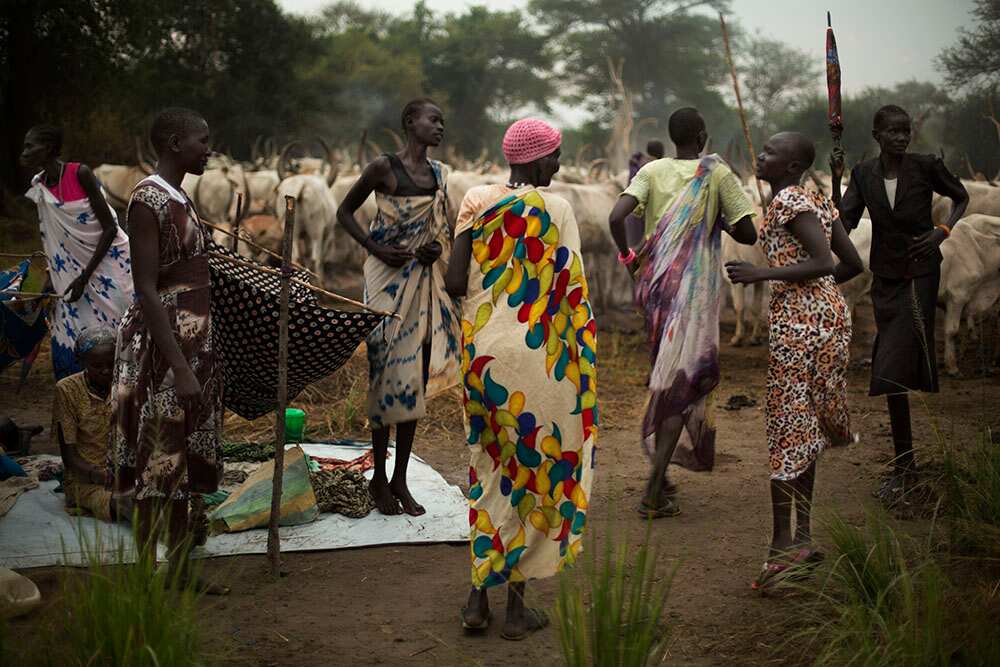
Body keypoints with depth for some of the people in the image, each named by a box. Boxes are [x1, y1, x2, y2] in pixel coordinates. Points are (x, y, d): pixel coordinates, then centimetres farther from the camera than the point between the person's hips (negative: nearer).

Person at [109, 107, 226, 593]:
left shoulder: (179, 199, 12)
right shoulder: (147, 200, -16)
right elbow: (147, 292, -21)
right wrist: (181, 368, -24)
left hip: (193, 342, 9)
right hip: (162, 346, -9)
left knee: (183, 462, 14)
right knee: (156, 462, 0)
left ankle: (180, 573, 23)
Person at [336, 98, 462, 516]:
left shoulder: (439, 174, 10)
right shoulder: (384, 168, -7)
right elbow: (345, 211, 1)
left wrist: (438, 248, -1)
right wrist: (375, 248, -11)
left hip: (425, 281, 6)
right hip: (389, 278, -6)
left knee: (416, 379, 7)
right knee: (388, 375, -1)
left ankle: (400, 478, 16)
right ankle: (378, 478, 12)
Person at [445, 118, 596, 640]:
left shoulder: (476, 201, 3)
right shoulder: (555, 208, -9)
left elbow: (455, 283, -1)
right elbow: (572, 290, -10)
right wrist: (584, 343, 5)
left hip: (481, 352, 5)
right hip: (534, 357, -4)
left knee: (488, 468, 16)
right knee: (532, 471, 7)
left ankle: (478, 597, 18)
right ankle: (516, 605, 14)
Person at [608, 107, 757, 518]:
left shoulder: (652, 171, 3)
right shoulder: (718, 174, -4)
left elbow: (616, 217, -12)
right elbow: (748, 234, -6)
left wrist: (627, 256, 5)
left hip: (655, 285, 4)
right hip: (696, 287, -4)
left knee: (665, 373, 19)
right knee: (681, 380, -2)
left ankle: (659, 471, 25)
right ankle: (654, 494, -7)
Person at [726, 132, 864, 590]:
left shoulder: (788, 201, -11)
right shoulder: (817, 201, 15)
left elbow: (822, 262, -21)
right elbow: (852, 264, 15)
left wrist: (764, 274, -20)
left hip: (798, 320, -9)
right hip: (828, 312, 9)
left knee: (786, 425, -7)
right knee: (803, 428, 13)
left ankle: (784, 542, -8)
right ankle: (802, 536, 18)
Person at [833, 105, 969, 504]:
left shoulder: (926, 167, -8)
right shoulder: (864, 175, 1)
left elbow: (961, 197, 8)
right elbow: (843, 225, -6)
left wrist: (943, 230, -7)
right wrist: (836, 181, -19)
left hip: (919, 276, -4)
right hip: (884, 278, 5)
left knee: (892, 372, -14)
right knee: (894, 367, 11)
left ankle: (902, 467, -4)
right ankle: (907, 464, 22)